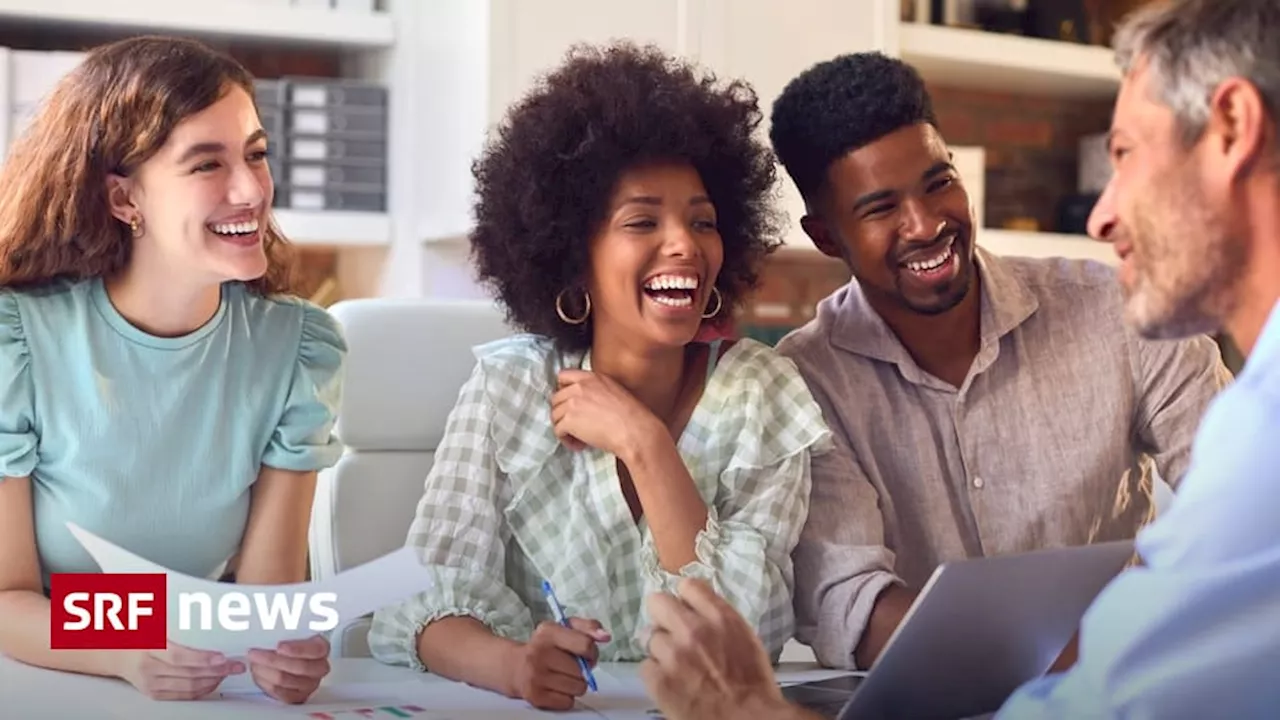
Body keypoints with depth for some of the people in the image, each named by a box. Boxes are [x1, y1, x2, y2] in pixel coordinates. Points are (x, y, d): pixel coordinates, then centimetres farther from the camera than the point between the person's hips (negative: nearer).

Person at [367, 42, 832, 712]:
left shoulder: (762, 391, -4)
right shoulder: (507, 385, -4)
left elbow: (748, 634, -12)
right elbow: (419, 607, -10)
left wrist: (645, 444, -18)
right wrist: (508, 664, -29)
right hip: (538, 707, -1)